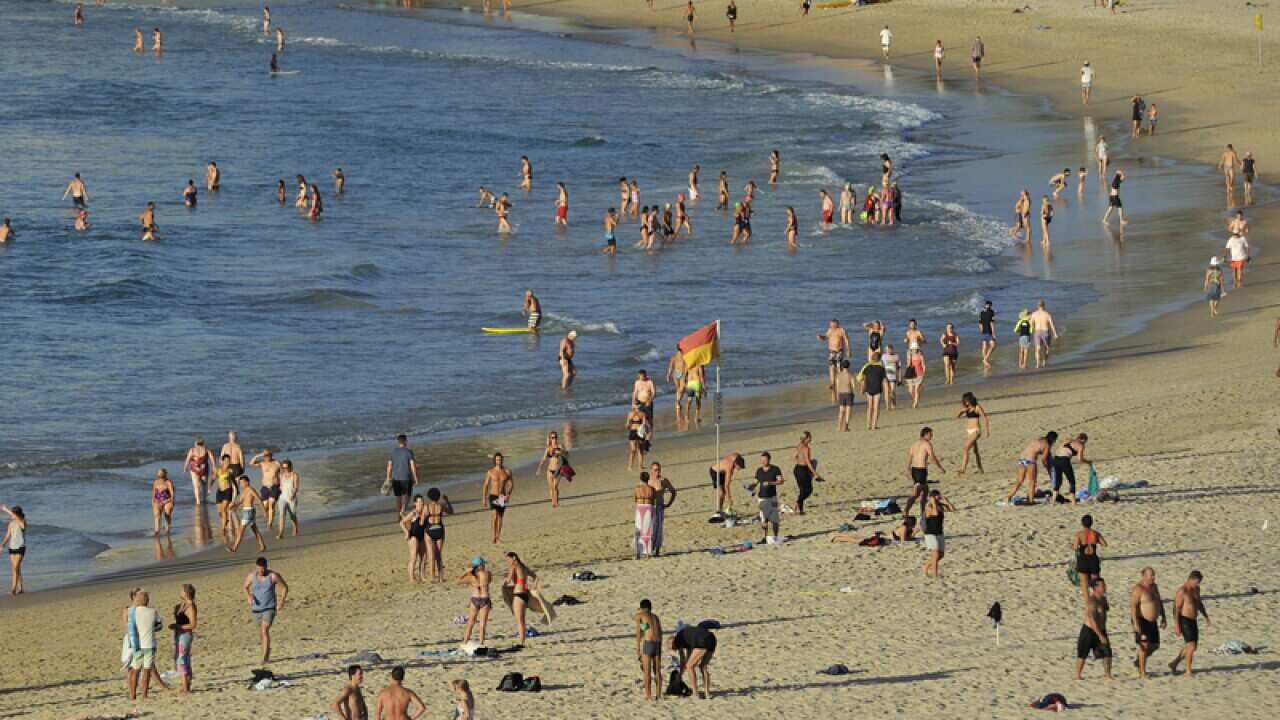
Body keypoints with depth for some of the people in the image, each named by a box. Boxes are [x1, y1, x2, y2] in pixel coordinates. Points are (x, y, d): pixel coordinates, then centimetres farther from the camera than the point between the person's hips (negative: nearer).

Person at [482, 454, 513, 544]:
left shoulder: (507, 472, 1)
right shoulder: (490, 472, -2)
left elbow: (511, 485, 1)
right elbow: (485, 486, 3)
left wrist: (508, 495, -15)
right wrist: (483, 499, 0)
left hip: (502, 498, 2)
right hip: (493, 496, -2)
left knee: (500, 517, 9)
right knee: (494, 516, -18)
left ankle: (498, 536, 21)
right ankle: (494, 536, -13)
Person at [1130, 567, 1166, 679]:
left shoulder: (1154, 586, 8)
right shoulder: (1138, 589, -18)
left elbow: (1159, 602, 18)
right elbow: (1133, 606, -23)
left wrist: (1163, 618, 13)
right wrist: (1136, 623, -29)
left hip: (1152, 622, 8)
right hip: (1141, 621, -8)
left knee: (1154, 646, 10)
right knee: (1144, 646, -10)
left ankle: (1139, 661, 31)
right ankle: (1142, 673, -3)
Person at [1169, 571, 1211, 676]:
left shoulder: (1196, 589, 7)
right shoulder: (1182, 591, -18)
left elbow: (1199, 603, 22)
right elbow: (1176, 609, -18)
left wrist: (1206, 617, 15)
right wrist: (1177, 626, -21)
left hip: (1192, 621, 9)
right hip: (1184, 621, -9)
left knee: (1193, 646, 15)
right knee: (1191, 646, -13)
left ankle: (1174, 664, 28)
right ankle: (1188, 671, -2)